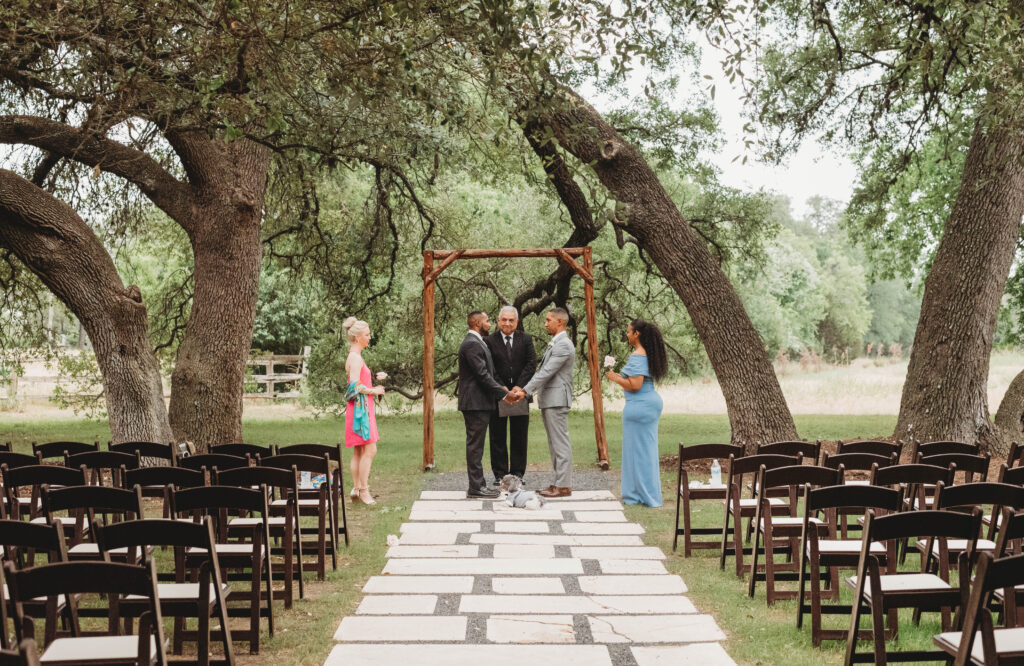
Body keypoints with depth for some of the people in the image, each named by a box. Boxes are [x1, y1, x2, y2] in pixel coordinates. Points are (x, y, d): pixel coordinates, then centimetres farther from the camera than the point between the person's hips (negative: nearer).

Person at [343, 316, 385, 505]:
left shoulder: (355, 356, 17)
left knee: (359, 451, 10)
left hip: (361, 408, 11)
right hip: (360, 407, -11)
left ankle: (356, 488, 13)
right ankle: (363, 490, -10)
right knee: (370, 449, -12)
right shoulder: (356, 357, -14)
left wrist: (374, 383, 12)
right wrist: (374, 390, -10)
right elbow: (355, 385, -23)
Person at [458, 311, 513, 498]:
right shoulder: (471, 344, -16)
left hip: (480, 402, 11)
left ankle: (479, 484, 18)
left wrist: (501, 389, 13)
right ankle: (475, 487, -5)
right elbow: (483, 375, -21)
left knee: (476, 445, 13)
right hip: (475, 403, -11)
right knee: (475, 445, -7)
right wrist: (504, 393, -16)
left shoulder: (477, 342, 18)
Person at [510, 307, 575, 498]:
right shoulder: (554, 344, 19)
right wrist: (524, 389, 7)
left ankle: (563, 486, -6)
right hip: (549, 401, 11)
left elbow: (547, 372, -20)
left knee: (560, 443, -8)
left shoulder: (563, 345, -14)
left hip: (556, 400, -11)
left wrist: (525, 391, -20)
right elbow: (542, 371, 18)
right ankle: (559, 483, 18)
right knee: (554, 444, 13)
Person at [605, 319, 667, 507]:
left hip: (639, 405, -10)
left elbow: (635, 385, -24)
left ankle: (641, 494, 2)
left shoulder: (637, 356, -18)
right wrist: (622, 377, 18)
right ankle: (650, 494, 20)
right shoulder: (649, 354, 12)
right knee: (648, 448, 14)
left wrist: (615, 378, -10)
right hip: (651, 402, 10)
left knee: (638, 449, -2)